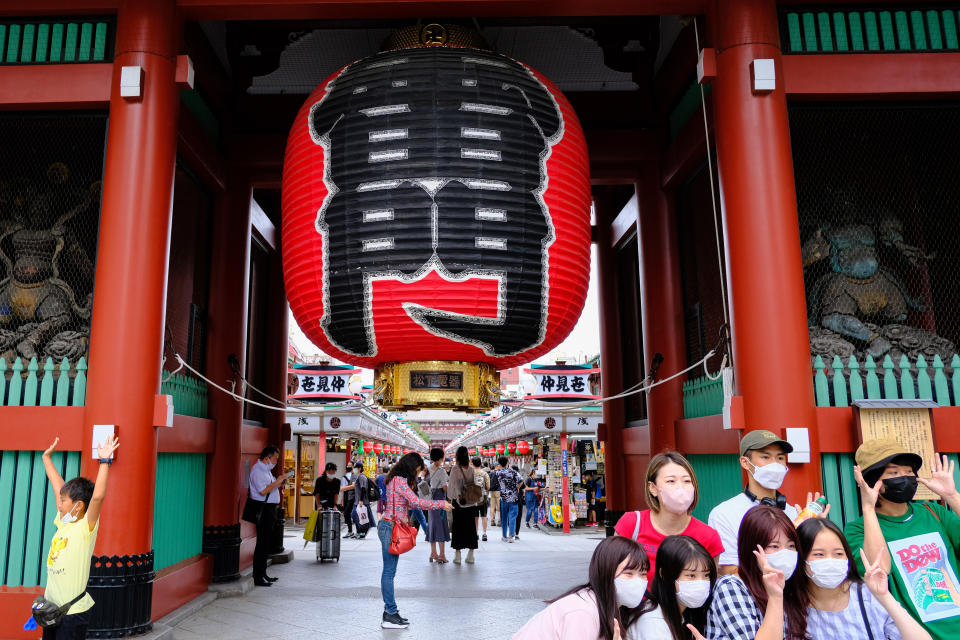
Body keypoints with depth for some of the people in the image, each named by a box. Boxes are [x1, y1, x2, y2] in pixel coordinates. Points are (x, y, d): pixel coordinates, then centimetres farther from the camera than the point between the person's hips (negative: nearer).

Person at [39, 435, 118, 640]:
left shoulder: (86, 527, -14)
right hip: (51, 608, 7)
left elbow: (98, 496, -32)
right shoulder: (63, 522, 5)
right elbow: (58, 486, 15)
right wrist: (47, 457, 22)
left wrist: (104, 462, -34)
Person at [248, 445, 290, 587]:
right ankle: (258, 578, -1)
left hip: (270, 509, 10)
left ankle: (262, 574, 22)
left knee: (267, 543, 14)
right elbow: (263, 491, -22)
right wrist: (278, 481, -16)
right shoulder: (257, 469, -12)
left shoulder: (266, 470, 18)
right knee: (262, 543, -6)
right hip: (263, 510, -10)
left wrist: (281, 483, 10)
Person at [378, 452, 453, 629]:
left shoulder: (399, 480, 15)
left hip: (391, 527, 10)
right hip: (389, 528, -10)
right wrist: (441, 504, -12)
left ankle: (390, 612, 17)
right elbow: (416, 502, -20)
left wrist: (439, 505, 10)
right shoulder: (399, 480, -16)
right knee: (389, 571, -5)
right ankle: (390, 616, 0)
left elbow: (409, 503, 17)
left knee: (390, 571, 12)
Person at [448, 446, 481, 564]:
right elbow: (475, 485, 4)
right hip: (471, 501, 3)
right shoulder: (471, 469, 1)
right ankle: (471, 554, 10)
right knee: (471, 526, 9)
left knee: (458, 527, 3)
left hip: (458, 501, -3)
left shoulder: (455, 469, -9)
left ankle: (457, 554, 2)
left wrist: (451, 498, -2)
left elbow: (453, 485, -9)